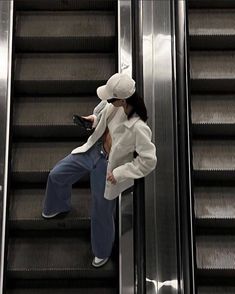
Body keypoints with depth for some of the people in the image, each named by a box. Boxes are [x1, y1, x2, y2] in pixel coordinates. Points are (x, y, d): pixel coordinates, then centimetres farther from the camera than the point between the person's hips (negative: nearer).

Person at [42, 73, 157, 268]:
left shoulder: (138, 128, -38)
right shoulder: (115, 105, -19)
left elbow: (149, 161, -29)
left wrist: (119, 173, -23)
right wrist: (95, 119, -10)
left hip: (107, 166, -6)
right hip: (93, 150, 7)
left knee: (101, 214, 14)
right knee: (57, 175, 18)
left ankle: (102, 252, 46)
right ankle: (60, 206, 54)